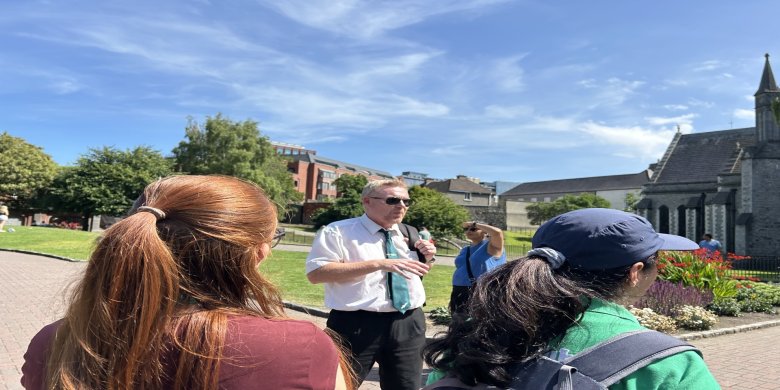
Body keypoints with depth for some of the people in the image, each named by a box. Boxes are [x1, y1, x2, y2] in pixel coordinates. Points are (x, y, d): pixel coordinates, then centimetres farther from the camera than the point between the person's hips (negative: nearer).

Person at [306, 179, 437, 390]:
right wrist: (378, 264, -22)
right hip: (357, 325, -5)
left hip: (409, 323, 5)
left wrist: (426, 258, 3)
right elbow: (315, 272, -17)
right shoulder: (338, 231, -6)